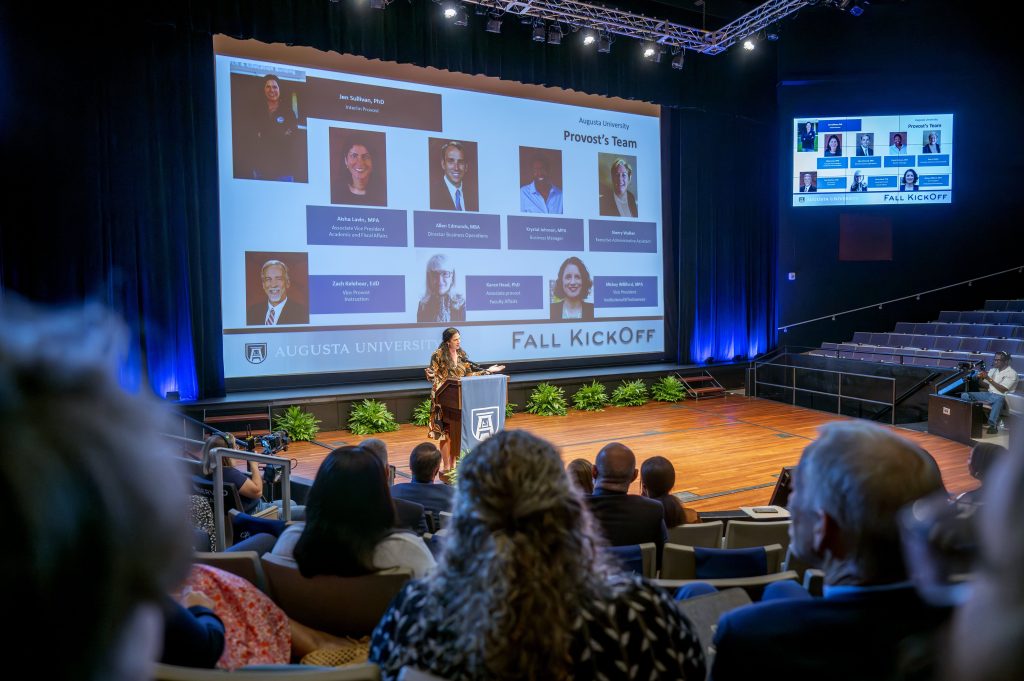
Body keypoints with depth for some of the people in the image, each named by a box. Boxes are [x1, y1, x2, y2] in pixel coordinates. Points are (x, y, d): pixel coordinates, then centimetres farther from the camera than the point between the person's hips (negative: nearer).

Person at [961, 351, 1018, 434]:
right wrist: (981, 379, -5)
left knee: (999, 400, -45)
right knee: (965, 395, -13)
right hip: (989, 394, 7)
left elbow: (1003, 389, -15)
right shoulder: (993, 370, 15)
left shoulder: (1012, 373, -4)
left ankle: (993, 425, -44)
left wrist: (989, 378, -18)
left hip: (1001, 397, -6)